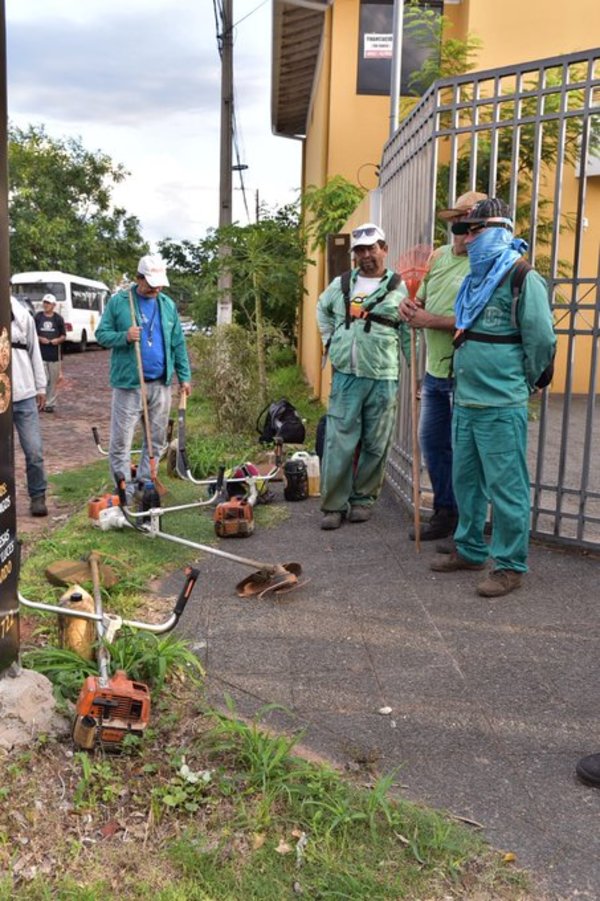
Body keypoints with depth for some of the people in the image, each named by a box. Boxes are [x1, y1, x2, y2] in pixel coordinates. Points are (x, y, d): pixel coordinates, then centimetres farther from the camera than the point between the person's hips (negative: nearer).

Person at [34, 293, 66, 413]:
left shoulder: (58, 318, 4)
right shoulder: (38, 317, 3)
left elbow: (64, 336, 10)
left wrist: (58, 340, -10)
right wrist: (40, 339, -12)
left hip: (54, 354, 1)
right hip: (41, 353, -1)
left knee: (53, 380, 5)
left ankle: (50, 403, 14)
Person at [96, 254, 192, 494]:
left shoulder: (168, 305, 10)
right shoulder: (118, 302, -2)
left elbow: (178, 343, 13)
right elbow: (101, 334, 0)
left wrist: (184, 376, 9)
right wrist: (124, 337, -18)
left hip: (161, 384, 4)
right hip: (128, 384, -4)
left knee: (157, 439, 10)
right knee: (121, 440, -2)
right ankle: (124, 491, 7)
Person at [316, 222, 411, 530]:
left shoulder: (398, 288, 2)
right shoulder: (340, 284, 12)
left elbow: (409, 334, 0)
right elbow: (322, 309, 30)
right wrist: (330, 339, 17)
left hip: (382, 379, -2)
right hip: (345, 376, 2)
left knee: (374, 446, 6)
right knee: (339, 442, 0)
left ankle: (363, 498, 21)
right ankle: (333, 505, 7)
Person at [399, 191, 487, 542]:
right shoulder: (438, 256, 11)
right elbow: (421, 300, 19)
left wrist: (431, 321, -21)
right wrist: (409, 307, -4)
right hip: (435, 369, 8)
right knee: (432, 442, 16)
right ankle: (445, 513, 30)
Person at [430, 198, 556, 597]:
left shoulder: (522, 278, -10)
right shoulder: (476, 280, 16)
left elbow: (542, 340, -11)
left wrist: (522, 384, 0)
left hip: (501, 408, -9)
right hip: (465, 402, 9)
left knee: (505, 487, -1)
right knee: (466, 481, 17)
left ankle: (510, 566, 10)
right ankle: (470, 550, 31)